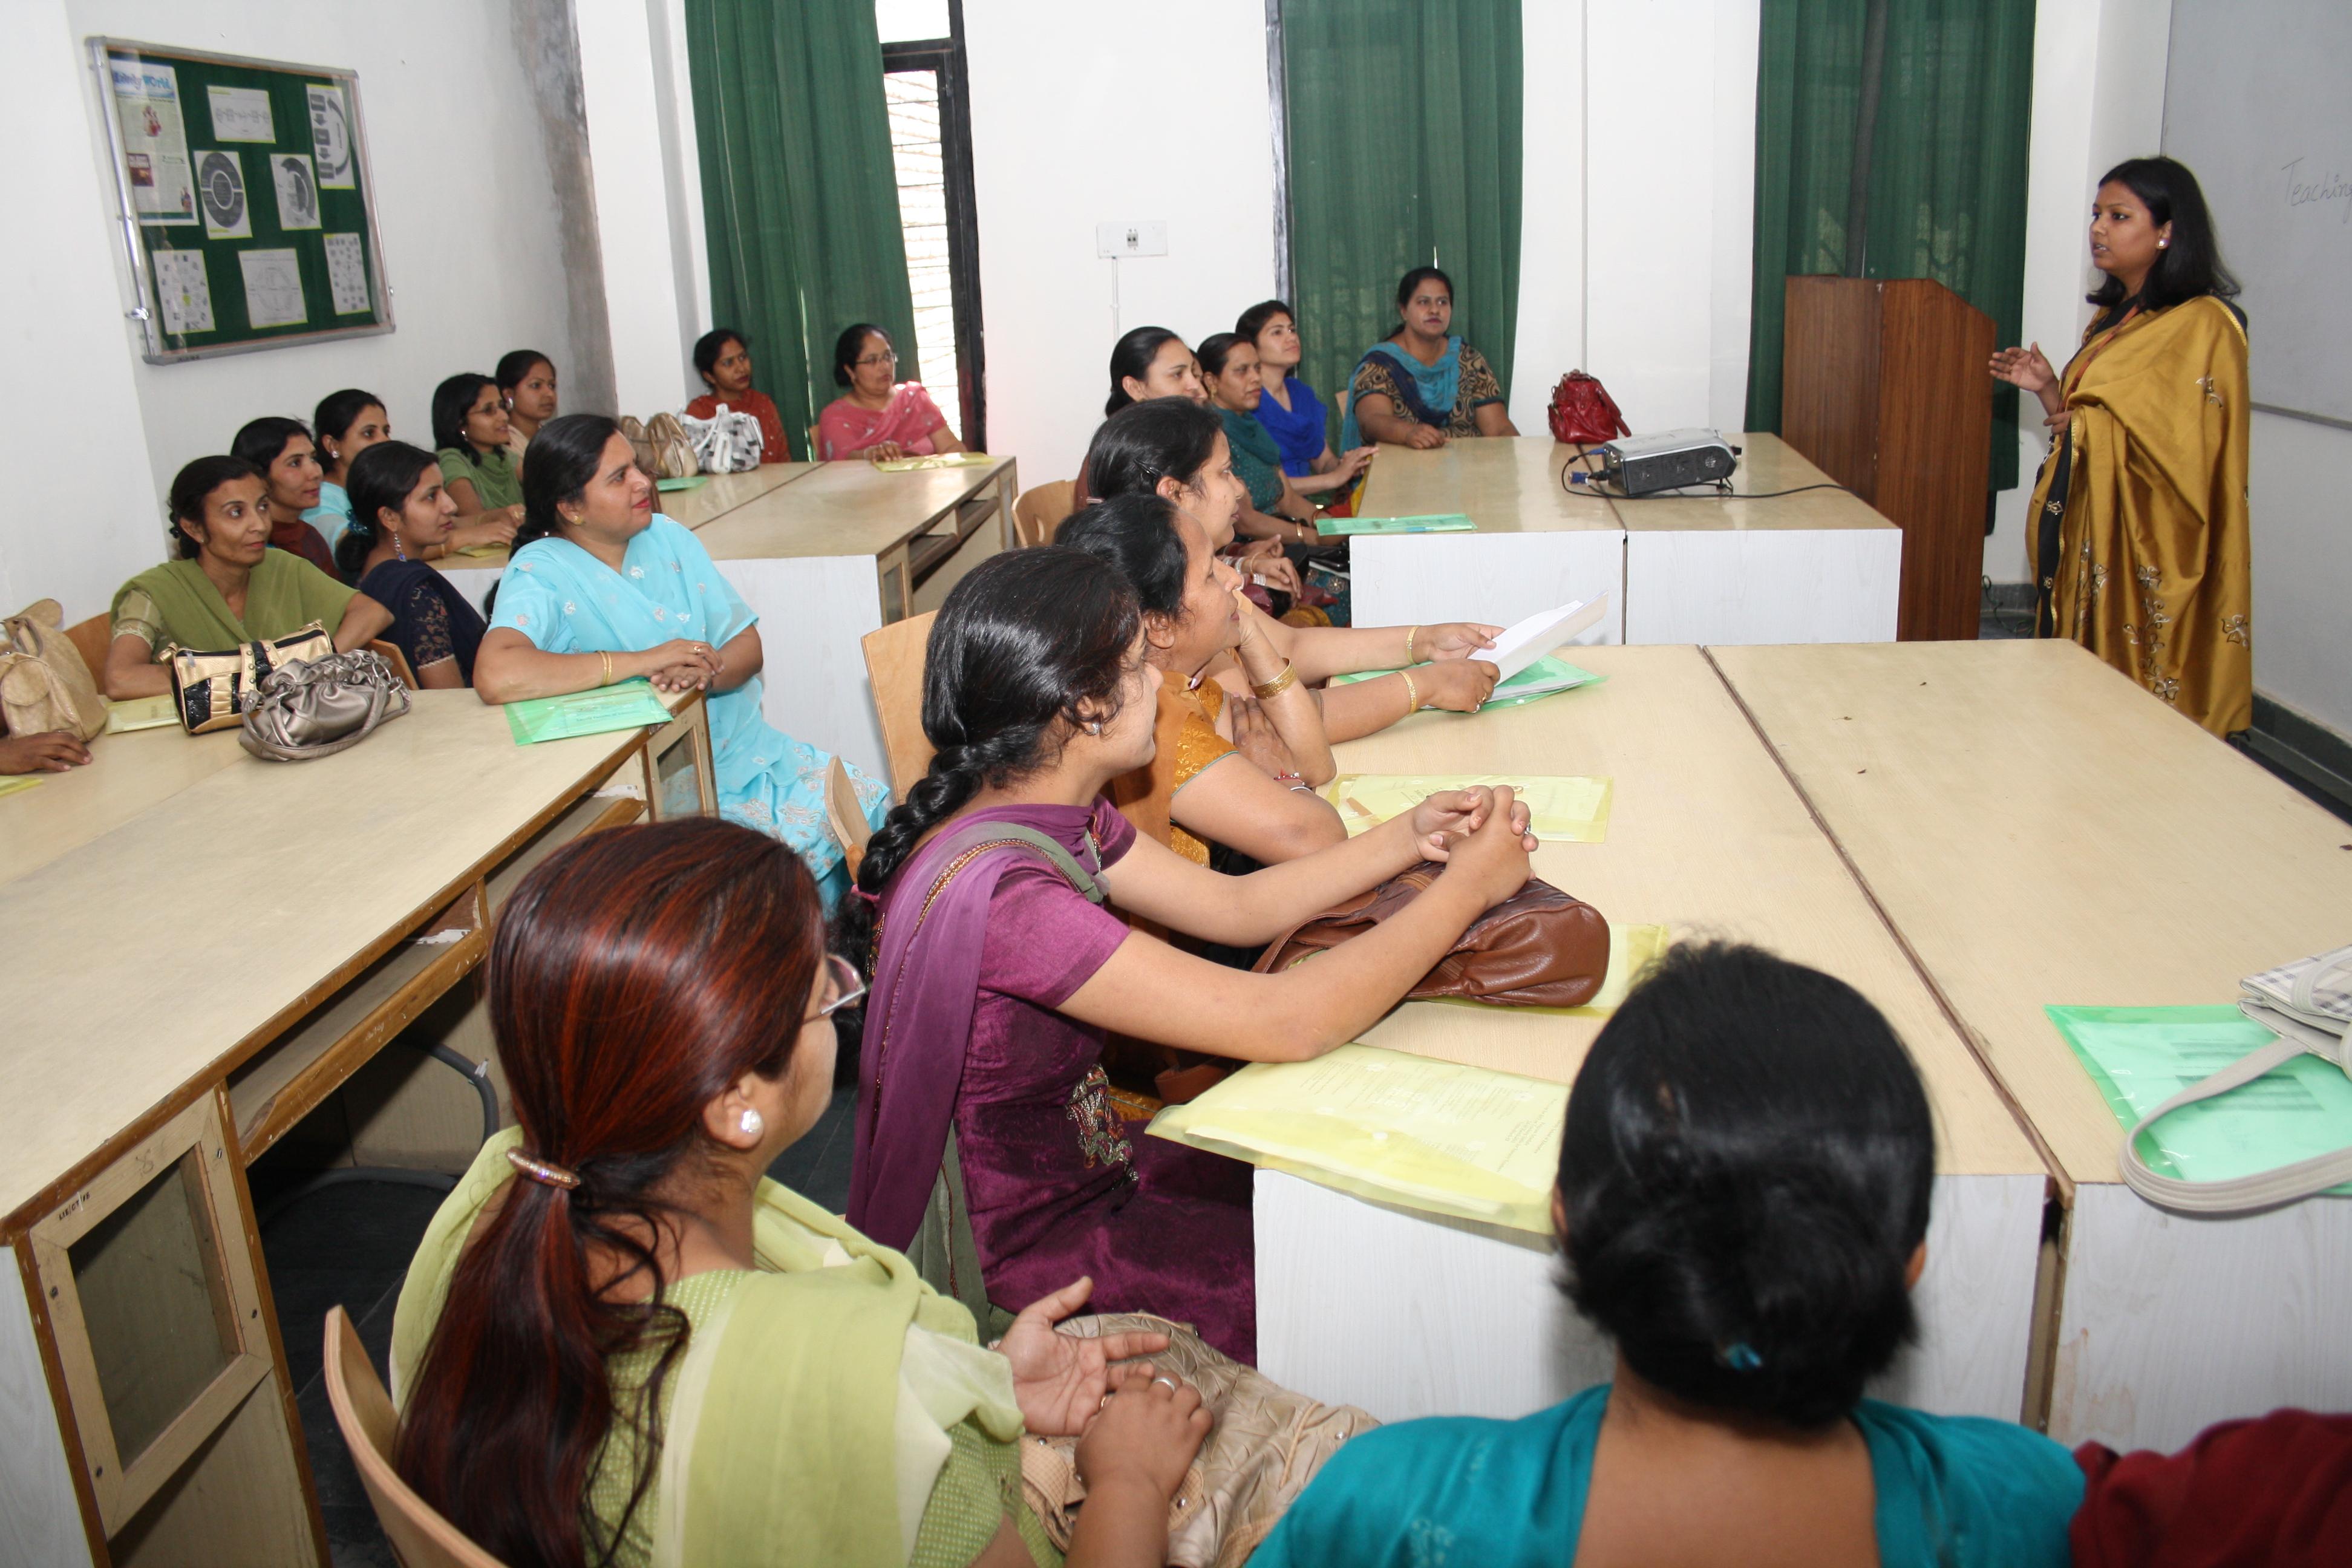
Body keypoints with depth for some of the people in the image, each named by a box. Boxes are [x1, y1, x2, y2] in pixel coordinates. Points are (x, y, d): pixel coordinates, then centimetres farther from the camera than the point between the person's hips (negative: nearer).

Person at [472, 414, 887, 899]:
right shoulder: (541, 574, -11)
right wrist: (644, 661, -26)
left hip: (751, 750, 6)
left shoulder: (668, 537, 7)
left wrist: (706, 671, -20)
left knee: (876, 811, -11)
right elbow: (496, 676, -32)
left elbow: (747, 644, 5)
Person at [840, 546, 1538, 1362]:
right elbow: (1285, 1024, -31)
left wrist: (1409, 838, -3)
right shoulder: (999, 891, -33)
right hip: (1029, 1255, -9)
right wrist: (1469, 887, -19)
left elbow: (1231, 904, 8)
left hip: (1089, 1169, 9)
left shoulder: (1058, 814, -3)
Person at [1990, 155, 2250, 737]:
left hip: (2146, 549, -8)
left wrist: (2087, 427, -11)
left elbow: (2189, 451, -19)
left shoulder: (2205, 325, -11)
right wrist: (2050, 390, 3)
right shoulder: (2112, 319, 15)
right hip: (2085, 534, 8)